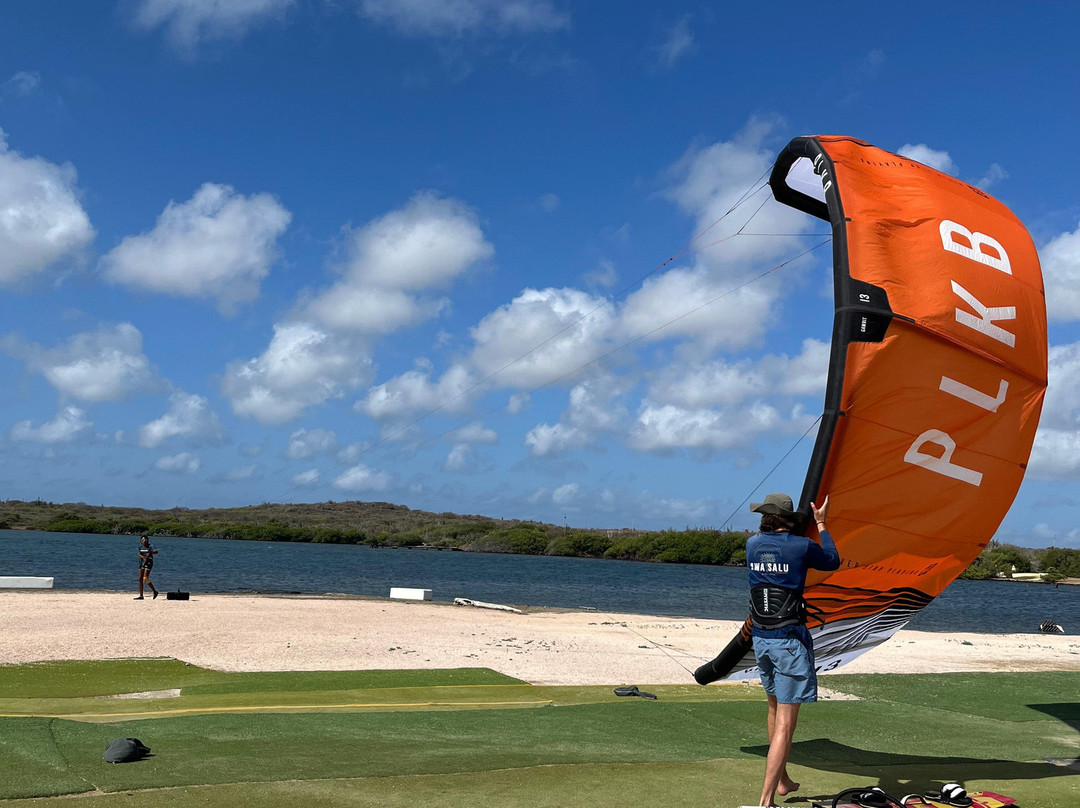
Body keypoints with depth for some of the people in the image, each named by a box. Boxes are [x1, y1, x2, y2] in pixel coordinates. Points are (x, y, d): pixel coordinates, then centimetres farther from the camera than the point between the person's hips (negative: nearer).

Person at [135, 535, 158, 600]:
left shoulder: (149, 548, -4)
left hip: (148, 563, -6)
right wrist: (143, 557, -26)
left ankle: (154, 591, -3)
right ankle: (141, 596, 9)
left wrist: (150, 553, -37)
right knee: (140, 579, 3)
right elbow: (139, 554, -6)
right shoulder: (140, 547, 10)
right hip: (142, 563, 6)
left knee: (145, 578, -17)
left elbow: (156, 552, -20)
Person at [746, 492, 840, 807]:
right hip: (789, 640, -6)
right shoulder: (802, 546, -10)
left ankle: (781, 781, 37)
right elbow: (833, 560, 10)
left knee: (775, 708, 25)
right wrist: (821, 524, 20)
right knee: (785, 723, -5)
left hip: (760, 639, 6)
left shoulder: (752, 544, 2)